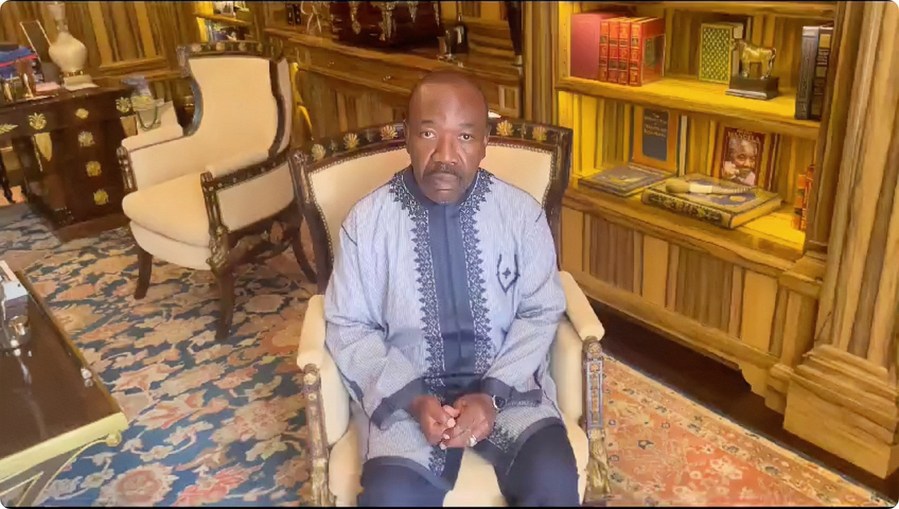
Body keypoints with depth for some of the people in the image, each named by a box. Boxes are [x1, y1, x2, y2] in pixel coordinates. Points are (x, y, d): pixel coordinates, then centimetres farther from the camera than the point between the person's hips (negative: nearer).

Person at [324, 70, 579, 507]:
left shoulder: (521, 212, -3)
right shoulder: (366, 220, -5)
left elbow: (540, 313, 1)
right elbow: (348, 328, -1)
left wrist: (493, 394, -13)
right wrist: (412, 398, -14)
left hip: (505, 384, 1)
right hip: (403, 390, 0)